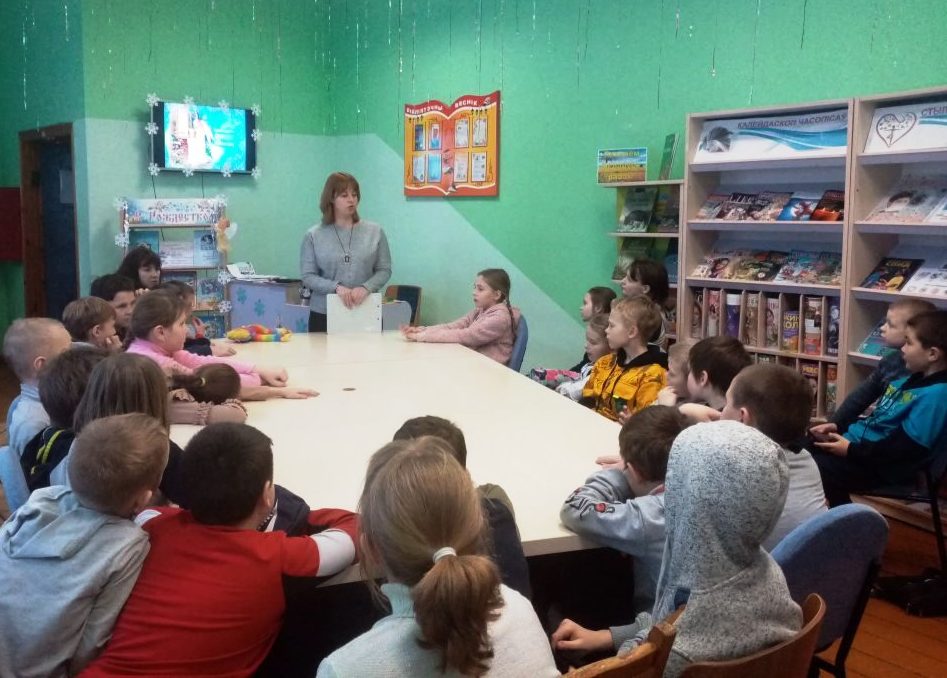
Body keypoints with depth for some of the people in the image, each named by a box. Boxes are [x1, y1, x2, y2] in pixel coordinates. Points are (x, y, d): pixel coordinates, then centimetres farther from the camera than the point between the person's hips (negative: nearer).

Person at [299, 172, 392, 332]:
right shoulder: (313, 236, 2)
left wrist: (365, 287, -16)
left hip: (366, 314, 1)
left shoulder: (375, 232, 4)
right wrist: (336, 287, -18)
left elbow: (384, 270, 3)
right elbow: (307, 276, -2)